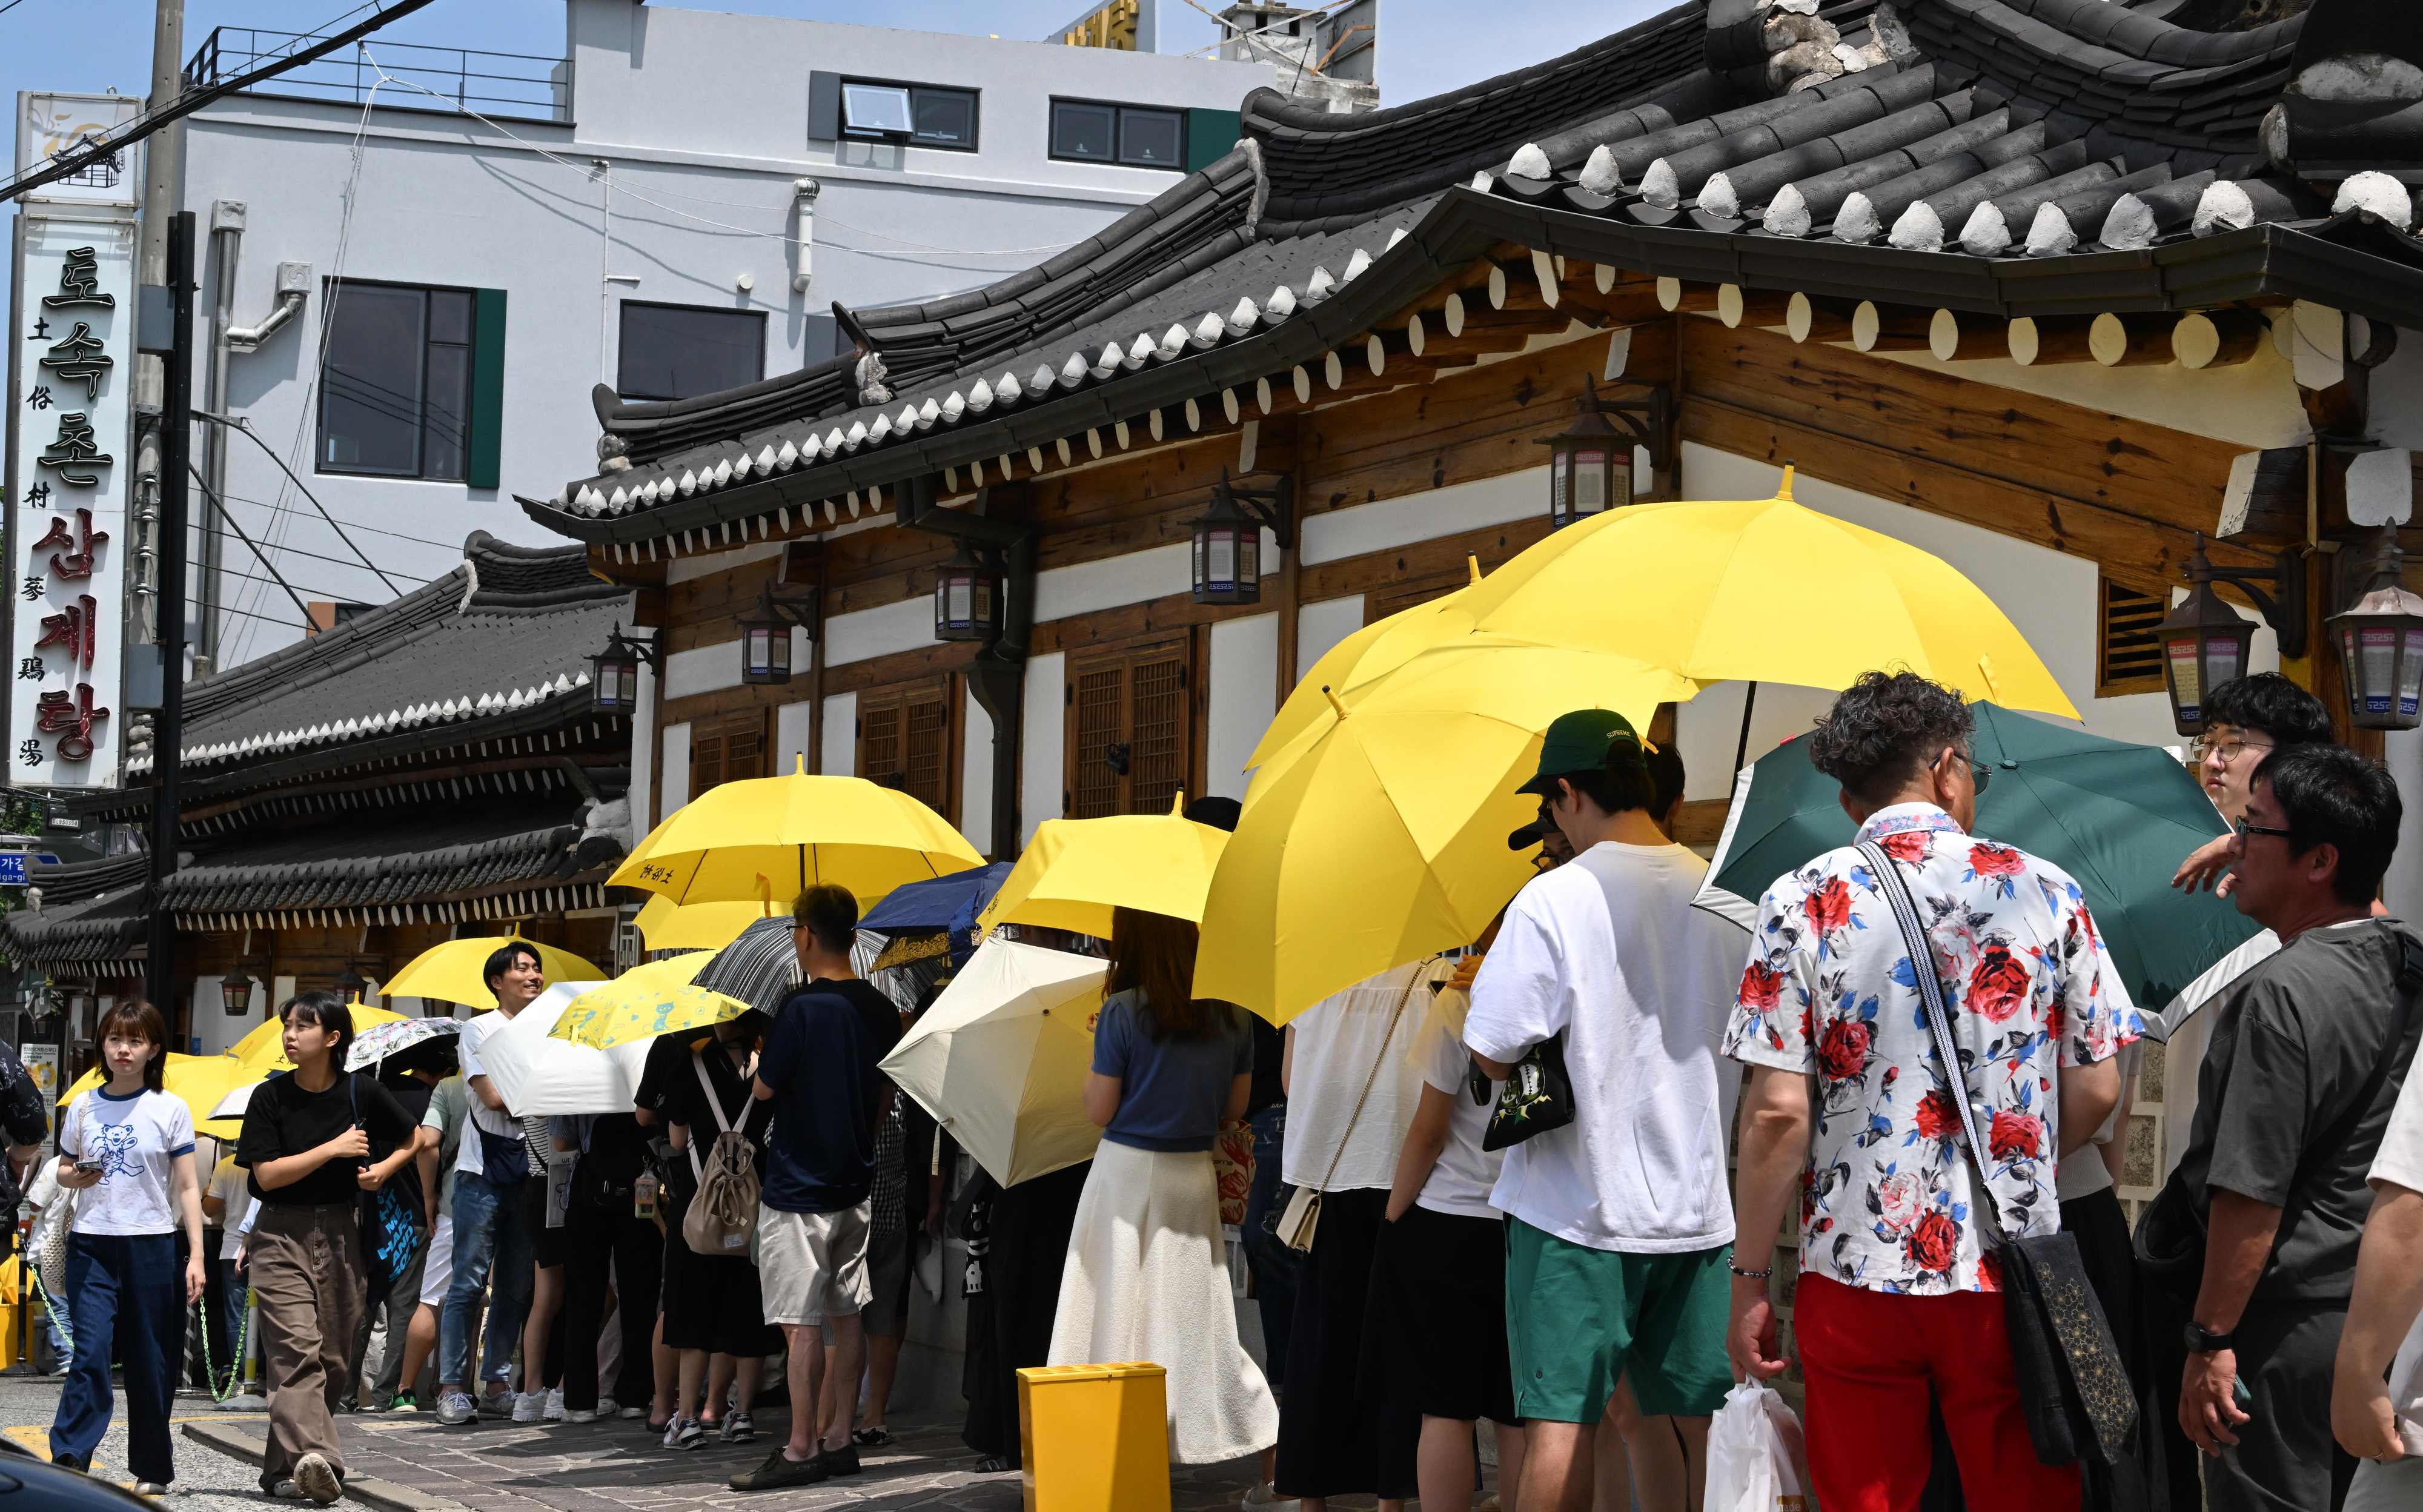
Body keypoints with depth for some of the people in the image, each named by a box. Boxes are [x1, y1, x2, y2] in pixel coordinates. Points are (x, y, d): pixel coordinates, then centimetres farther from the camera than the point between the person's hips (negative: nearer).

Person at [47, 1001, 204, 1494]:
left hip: (151, 1245, -1)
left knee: (150, 1362, 4)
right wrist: (74, 1177, -6)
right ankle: (68, 1460, -16)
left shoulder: (170, 1110, 2)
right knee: (90, 1353, -13)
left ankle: (152, 1468, 16)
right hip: (91, 1245, 1)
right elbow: (63, 1170, 19)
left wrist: (196, 1255, -5)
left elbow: (187, 1188, 2)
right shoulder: (82, 1107, 8)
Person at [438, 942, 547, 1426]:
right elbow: (494, 1096, -11)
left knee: (517, 1286, 6)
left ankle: (496, 1385, 12)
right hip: (484, 1169, -5)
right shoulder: (479, 1030, 1)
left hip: (529, 1169, 5)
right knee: (469, 1282, -7)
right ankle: (453, 1388, -4)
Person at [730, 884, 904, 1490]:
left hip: (797, 1190, -8)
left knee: (801, 1324, -4)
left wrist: (756, 1059, 10)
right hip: (854, 1185, 8)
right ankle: (839, 1439, 17)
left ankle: (802, 1450, -2)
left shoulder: (802, 1008, -18)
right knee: (846, 1314, 12)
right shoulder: (881, 1010, 4)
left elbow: (764, 1089, -10)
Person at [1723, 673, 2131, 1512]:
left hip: (1855, 1273, -1)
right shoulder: (2046, 891, 1)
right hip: (2010, 1281, 1)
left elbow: (1778, 1111, -9)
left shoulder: (1803, 903, -3)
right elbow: (2096, 1091, 4)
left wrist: (1750, 1277, 0)